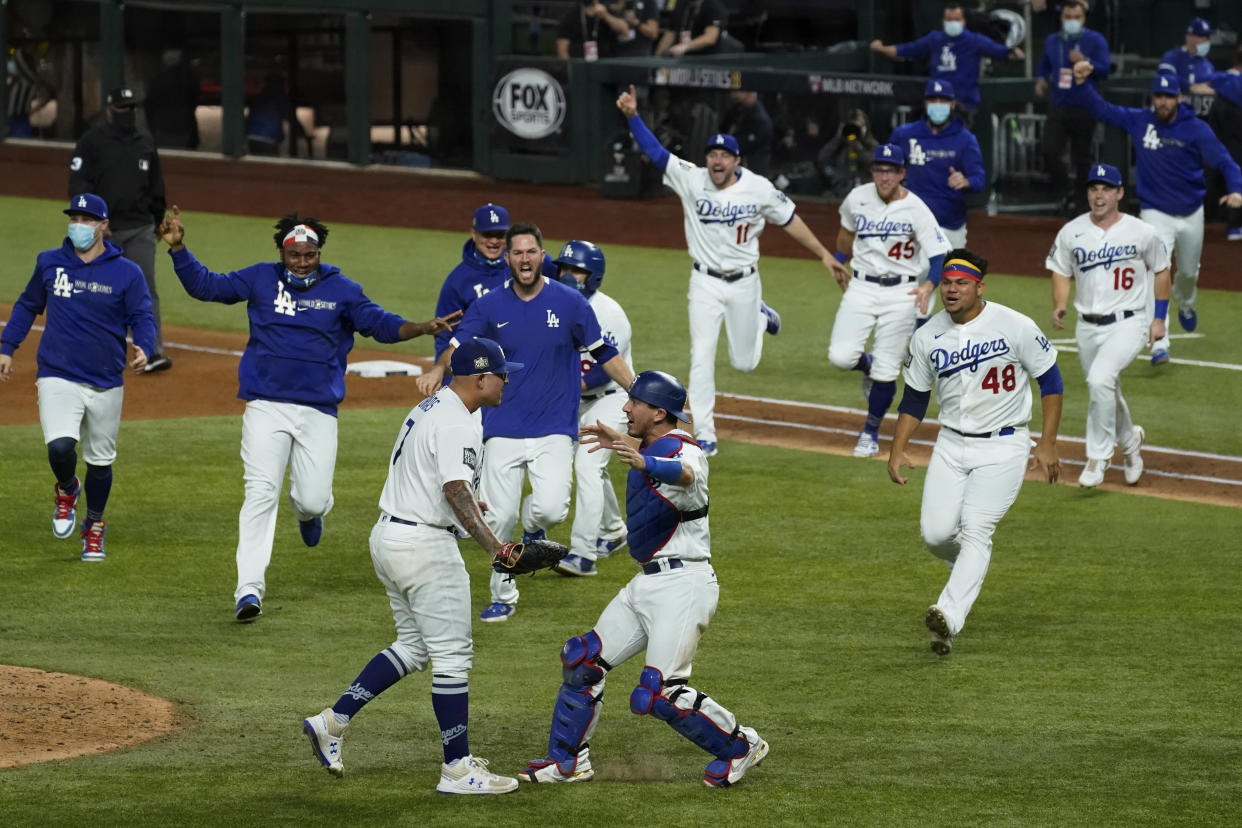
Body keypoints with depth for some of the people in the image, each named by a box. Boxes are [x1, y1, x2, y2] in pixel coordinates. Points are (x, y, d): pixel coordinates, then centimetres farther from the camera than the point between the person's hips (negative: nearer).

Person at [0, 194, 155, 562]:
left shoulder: (126, 272, -3)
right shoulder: (49, 262, 4)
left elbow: (142, 317, -4)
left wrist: (143, 349, -24)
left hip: (106, 383, 0)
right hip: (58, 377, 0)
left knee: (101, 460, 10)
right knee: (60, 448, -21)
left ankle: (95, 526, 34)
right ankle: (67, 491, 13)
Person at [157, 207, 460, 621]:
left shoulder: (341, 290, 4)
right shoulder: (260, 279, 5)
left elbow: (381, 324, -1)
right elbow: (205, 285, 5)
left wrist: (422, 328, -18)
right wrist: (179, 249, -9)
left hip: (318, 411, 0)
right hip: (266, 407, 0)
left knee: (312, 500, -4)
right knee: (261, 493, -13)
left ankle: (307, 511, 38)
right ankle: (250, 589, -15)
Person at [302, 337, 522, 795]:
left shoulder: (428, 408, 14)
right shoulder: (458, 423, -18)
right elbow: (455, 489, -30)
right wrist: (491, 545, -40)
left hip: (387, 536, 10)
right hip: (425, 545, -10)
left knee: (414, 646, 20)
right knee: (452, 655, -3)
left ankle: (332, 721, 15)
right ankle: (457, 770, 1)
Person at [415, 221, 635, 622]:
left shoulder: (570, 302, -1)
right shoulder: (489, 306, 2)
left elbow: (604, 353, 6)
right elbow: (457, 346, 1)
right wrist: (438, 369, -22)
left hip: (554, 428, -1)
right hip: (503, 428, 1)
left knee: (551, 508, -20)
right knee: (499, 517, -2)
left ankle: (533, 525, 18)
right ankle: (503, 596, 18)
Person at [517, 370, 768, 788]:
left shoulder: (681, 448, -17)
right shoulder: (653, 447, 13)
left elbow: (687, 474, -43)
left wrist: (644, 463, -61)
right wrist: (620, 442, 43)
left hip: (683, 584, -10)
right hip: (646, 582, 10)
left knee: (658, 693, -16)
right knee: (583, 659, 12)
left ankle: (740, 745, 2)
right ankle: (567, 761, 24)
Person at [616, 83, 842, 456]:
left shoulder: (758, 189, -11)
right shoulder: (691, 180, -12)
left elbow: (789, 220, 1)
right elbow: (655, 151, -18)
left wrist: (823, 253, 3)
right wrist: (633, 116, -32)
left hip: (744, 283, 0)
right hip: (706, 284, 0)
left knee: (744, 363, 13)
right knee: (701, 359, -8)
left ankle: (760, 316, 47)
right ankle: (704, 435, 0)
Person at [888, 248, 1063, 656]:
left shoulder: (1015, 327, -11)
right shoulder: (927, 337, 1)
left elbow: (1050, 379, -2)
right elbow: (914, 398, 12)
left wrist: (1047, 444, -7)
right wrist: (898, 450, 3)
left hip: (1003, 446, -4)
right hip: (951, 446, 4)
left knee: (975, 529, -18)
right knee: (935, 533, -5)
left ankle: (950, 617, -30)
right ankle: (969, 568, 30)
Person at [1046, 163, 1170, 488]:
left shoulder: (1142, 233, -6)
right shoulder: (1071, 233, 0)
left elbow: (1161, 269, 7)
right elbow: (1061, 271, 10)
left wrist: (1160, 318, 4)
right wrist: (1059, 305, -9)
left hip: (1128, 324, -4)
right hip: (1088, 327, 4)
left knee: (1100, 379, -27)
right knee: (1104, 393, 16)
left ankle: (1098, 457, -16)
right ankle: (1130, 440, 47)